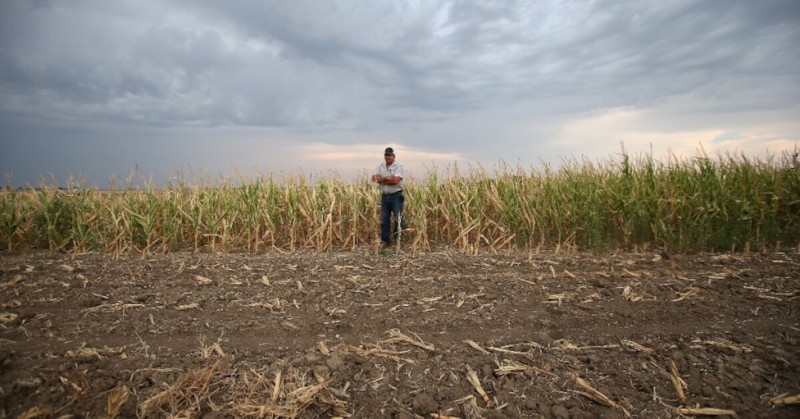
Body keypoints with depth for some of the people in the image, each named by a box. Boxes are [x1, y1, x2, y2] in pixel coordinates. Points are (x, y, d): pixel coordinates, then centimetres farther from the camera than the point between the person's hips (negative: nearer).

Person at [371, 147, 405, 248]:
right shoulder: (380, 166, 10)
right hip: (384, 196, 4)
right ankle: (384, 240, 13)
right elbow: (374, 178, -2)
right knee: (384, 219, 5)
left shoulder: (399, 166, -4)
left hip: (396, 196, -4)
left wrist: (382, 180, -9)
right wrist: (388, 178, -13)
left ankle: (396, 238, 12)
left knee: (398, 218, -3)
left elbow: (395, 180, -18)